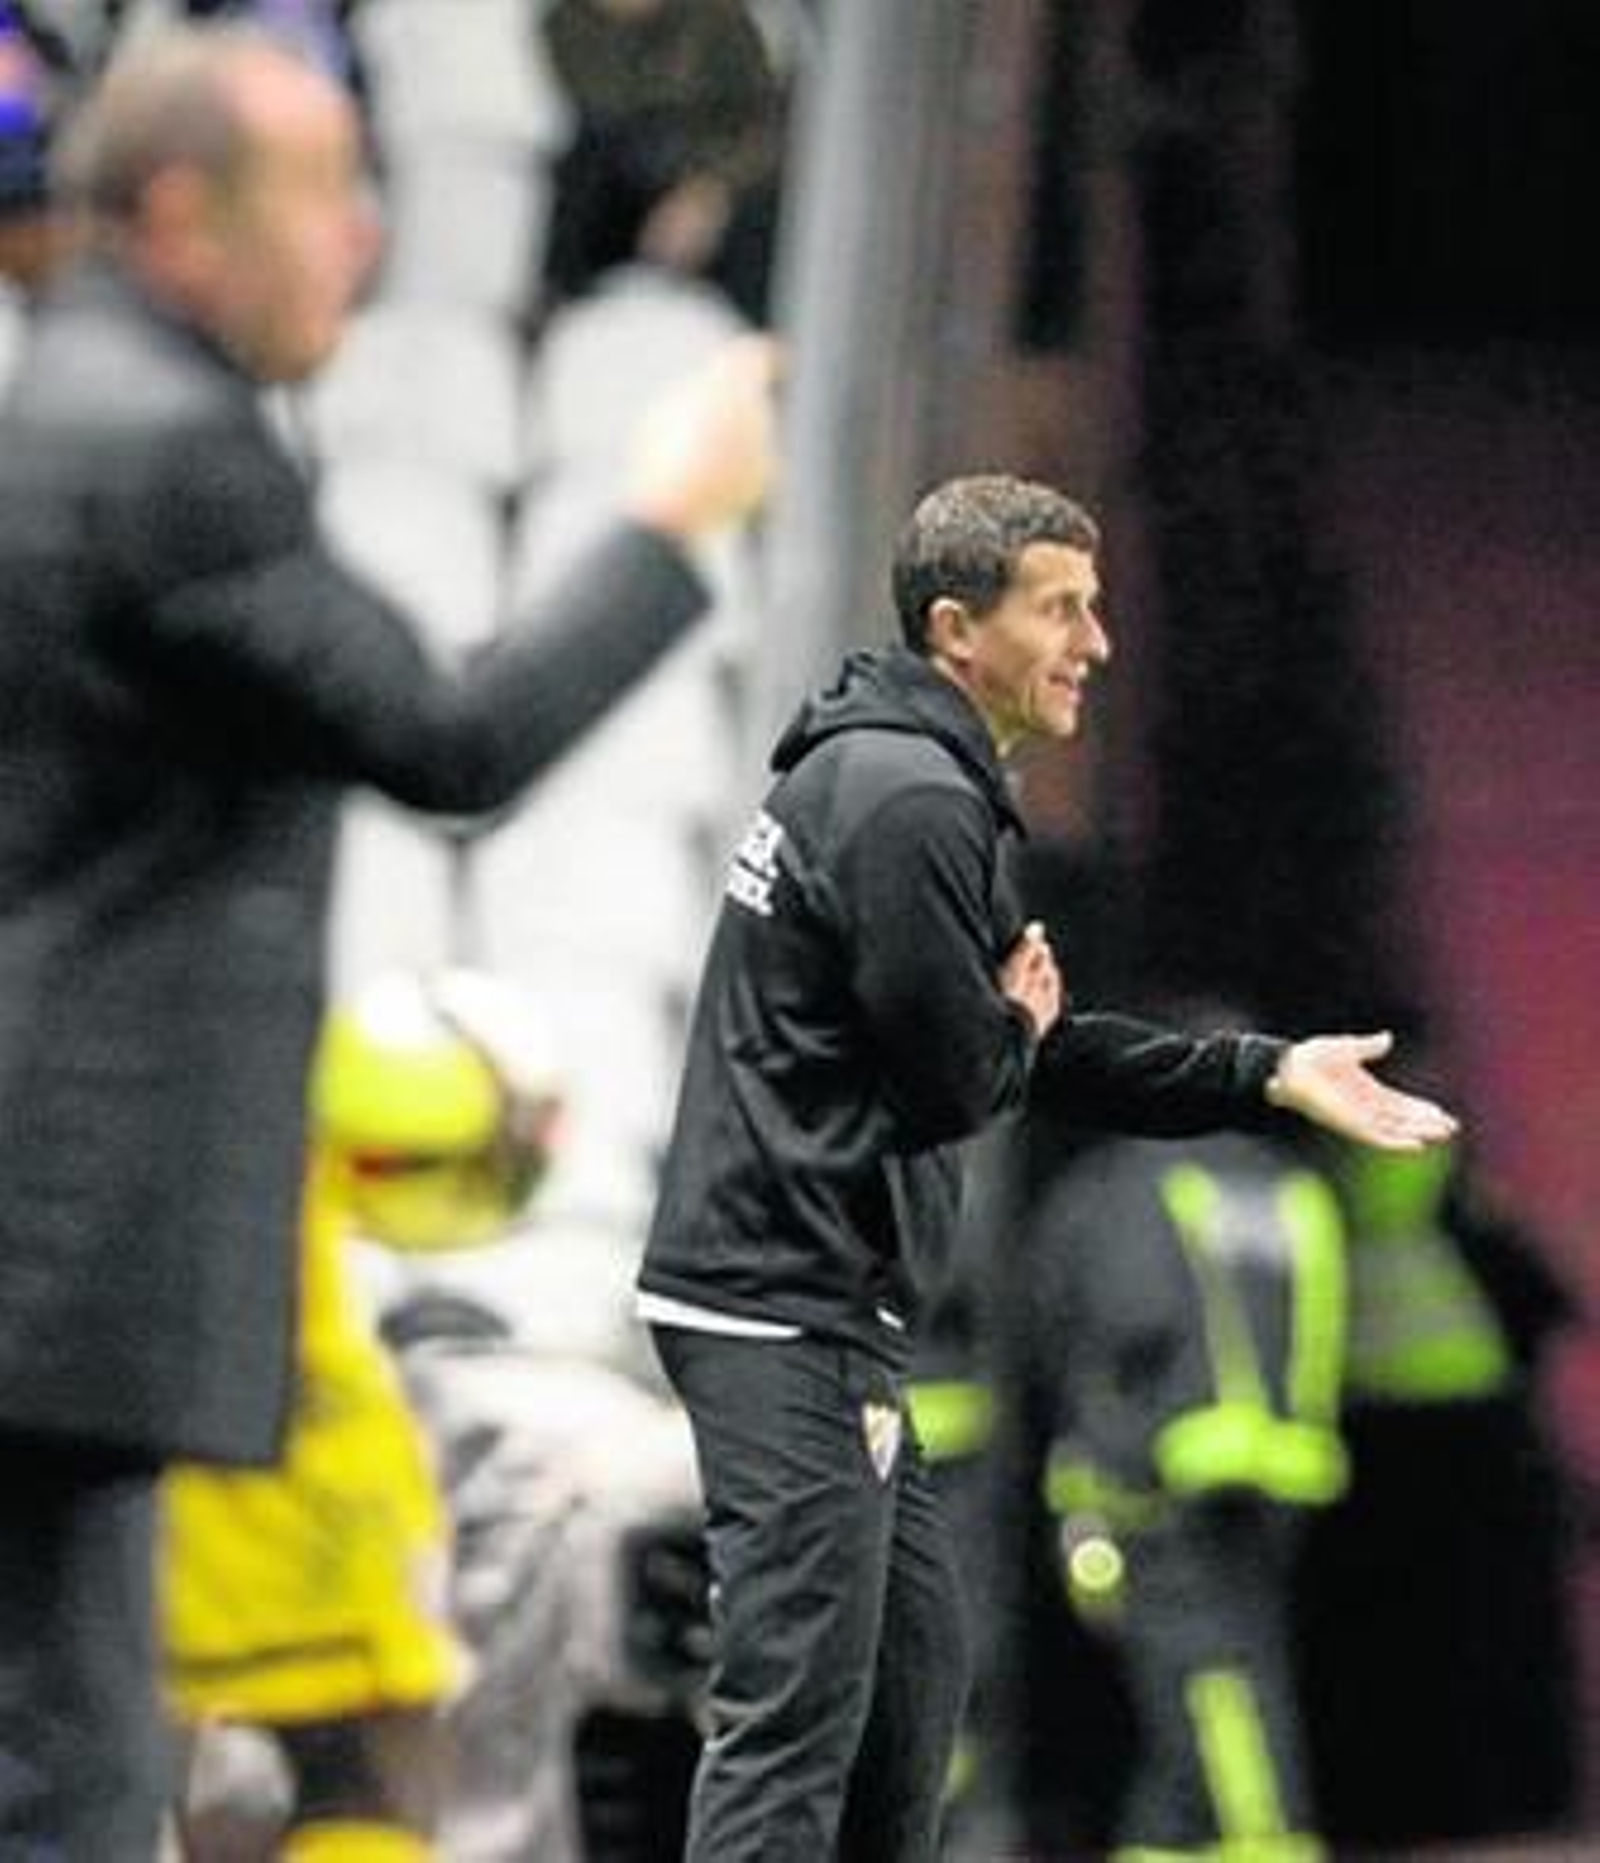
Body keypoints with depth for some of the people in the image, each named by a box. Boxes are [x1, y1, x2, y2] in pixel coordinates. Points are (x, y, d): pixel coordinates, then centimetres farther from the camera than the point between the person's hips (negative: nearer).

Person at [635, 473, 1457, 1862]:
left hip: (832, 1310, 11)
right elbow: (959, 1080, -18)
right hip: (789, 1315, -11)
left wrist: (1269, 1074, 14)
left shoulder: (889, 778, 19)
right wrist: (1018, 1021, 5)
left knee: (917, 1659, 19)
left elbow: (1042, 1051, 22)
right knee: (800, 1698, -14)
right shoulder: (911, 804, -16)